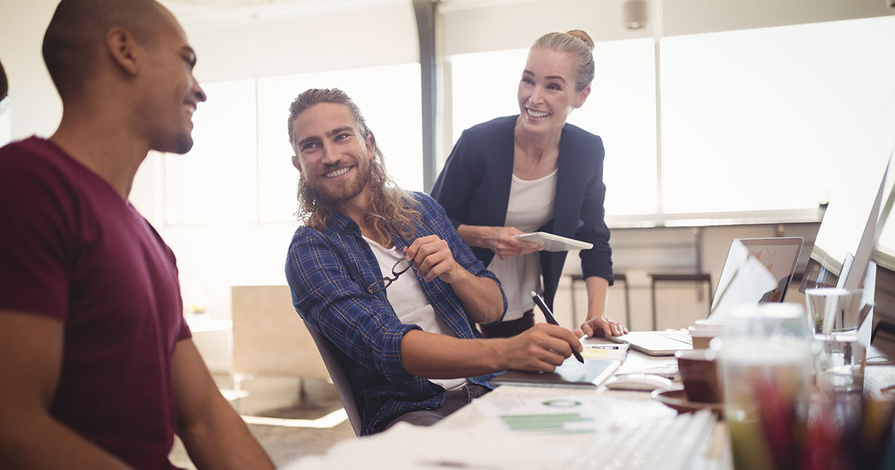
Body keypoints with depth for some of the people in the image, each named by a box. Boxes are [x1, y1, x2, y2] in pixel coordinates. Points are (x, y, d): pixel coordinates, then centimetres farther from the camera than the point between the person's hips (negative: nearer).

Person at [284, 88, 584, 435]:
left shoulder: (422, 209, 11)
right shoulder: (310, 253, -5)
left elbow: (494, 309, 13)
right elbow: (384, 345, -21)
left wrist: (454, 273, -11)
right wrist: (506, 351, -36)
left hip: (485, 392, 4)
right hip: (406, 412, -4)